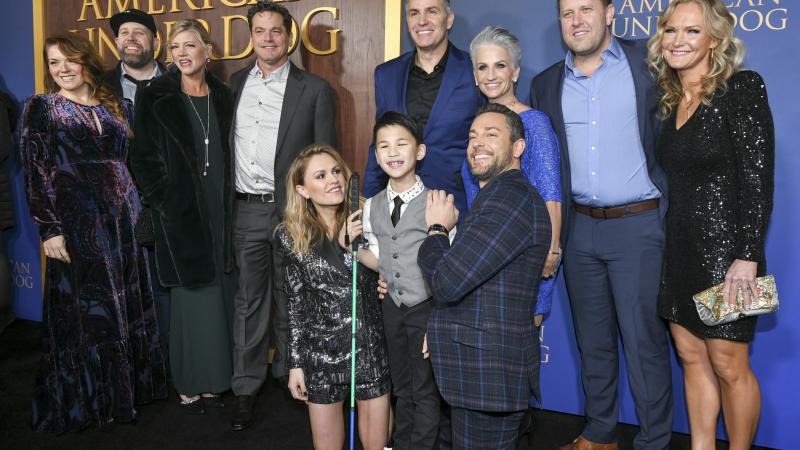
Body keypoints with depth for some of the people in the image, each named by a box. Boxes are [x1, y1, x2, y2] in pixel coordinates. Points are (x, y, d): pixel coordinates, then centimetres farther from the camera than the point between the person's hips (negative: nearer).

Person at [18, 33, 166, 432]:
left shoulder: (117, 107, 12)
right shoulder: (40, 108, 1)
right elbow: (35, 172, -5)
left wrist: (140, 212, 8)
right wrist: (49, 228, -12)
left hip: (123, 216, 4)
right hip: (75, 219, -4)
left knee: (126, 303, 10)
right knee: (82, 310, 4)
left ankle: (126, 388, 25)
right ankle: (84, 399, 19)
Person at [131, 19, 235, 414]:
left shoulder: (222, 97, 8)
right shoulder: (157, 98, -3)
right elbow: (143, 158, -3)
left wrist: (229, 201, 6)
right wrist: (162, 203, -9)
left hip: (218, 212, 4)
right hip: (180, 214, -4)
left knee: (218, 295, 7)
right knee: (190, 298, 1)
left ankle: (212, 379, 20)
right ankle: (188, 386, 14)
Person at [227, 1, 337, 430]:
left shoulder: (315, 89, -2)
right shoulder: (236, 82, 10)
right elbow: (227, 144, 11)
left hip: (292, 210, -3)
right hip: (247, 210, 3)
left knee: (289, 299, 11)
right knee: (248, 301, 8)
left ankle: (289, 372, 29)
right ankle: (246, 387, 18)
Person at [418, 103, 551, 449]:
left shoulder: (510, 195, -18)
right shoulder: (496, 196, 17)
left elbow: (447, 283, -22)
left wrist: (436, 227, -7)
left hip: (488, 373, -10)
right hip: (481, 367, 10)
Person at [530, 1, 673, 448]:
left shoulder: (647, 61, -1)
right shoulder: (546, 84, 10)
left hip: (637, 224, -4)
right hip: (579, 227, 4)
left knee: (644, 341, -1)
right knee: (593, 340, 14)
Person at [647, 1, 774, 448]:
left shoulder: (742, 88, -9)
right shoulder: (668, 101, 10)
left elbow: (759, 178, -15)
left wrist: (747, 257, -20)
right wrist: (668, 249, 10)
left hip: (724, 248, -6)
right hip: (680, 249, 7)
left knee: (729, 366, 2)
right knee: (692, 358, 13)